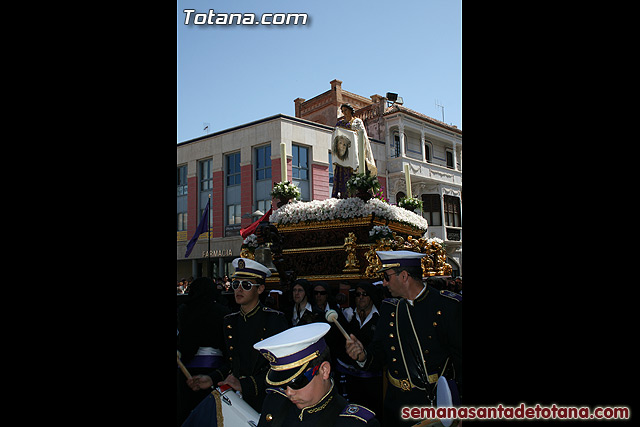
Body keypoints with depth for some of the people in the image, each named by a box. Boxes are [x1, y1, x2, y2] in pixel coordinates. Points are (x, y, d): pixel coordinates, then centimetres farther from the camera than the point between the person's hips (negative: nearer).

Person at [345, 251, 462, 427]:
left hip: (438, 401, -4)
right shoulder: (388, 307, 6)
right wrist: (363, 356, -13)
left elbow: (461, 359, -11)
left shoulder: (450, 305, -11)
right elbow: (379, 353, 9)